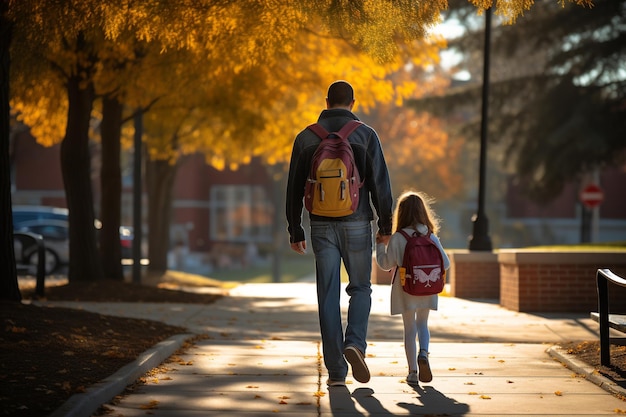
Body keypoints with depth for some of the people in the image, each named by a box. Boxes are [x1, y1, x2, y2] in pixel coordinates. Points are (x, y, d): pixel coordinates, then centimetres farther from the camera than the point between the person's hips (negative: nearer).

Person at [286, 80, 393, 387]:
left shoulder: (306, 137, 4)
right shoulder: (365, 134, -1)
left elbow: (294, 188, 6)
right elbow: (380, 183, -5)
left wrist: (295, 231, 13)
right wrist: (386, 225, 3)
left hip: (321, 225, 1)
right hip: (356, 224, -1)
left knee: (328, 296, 5)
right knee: (360, 289, 14)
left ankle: (336, 371, 5)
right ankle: (354, 343, -12)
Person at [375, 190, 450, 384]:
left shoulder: (397, 238, -12)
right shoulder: (431, 237, -4)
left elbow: (386, 264, -4)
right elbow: (445, 263, 0)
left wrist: (380, 245, 10)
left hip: (405, 290, -2)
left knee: (410, 328, 8)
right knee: (422, 324, 18)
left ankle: (413, 371, 6)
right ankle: (423, 353, -10)